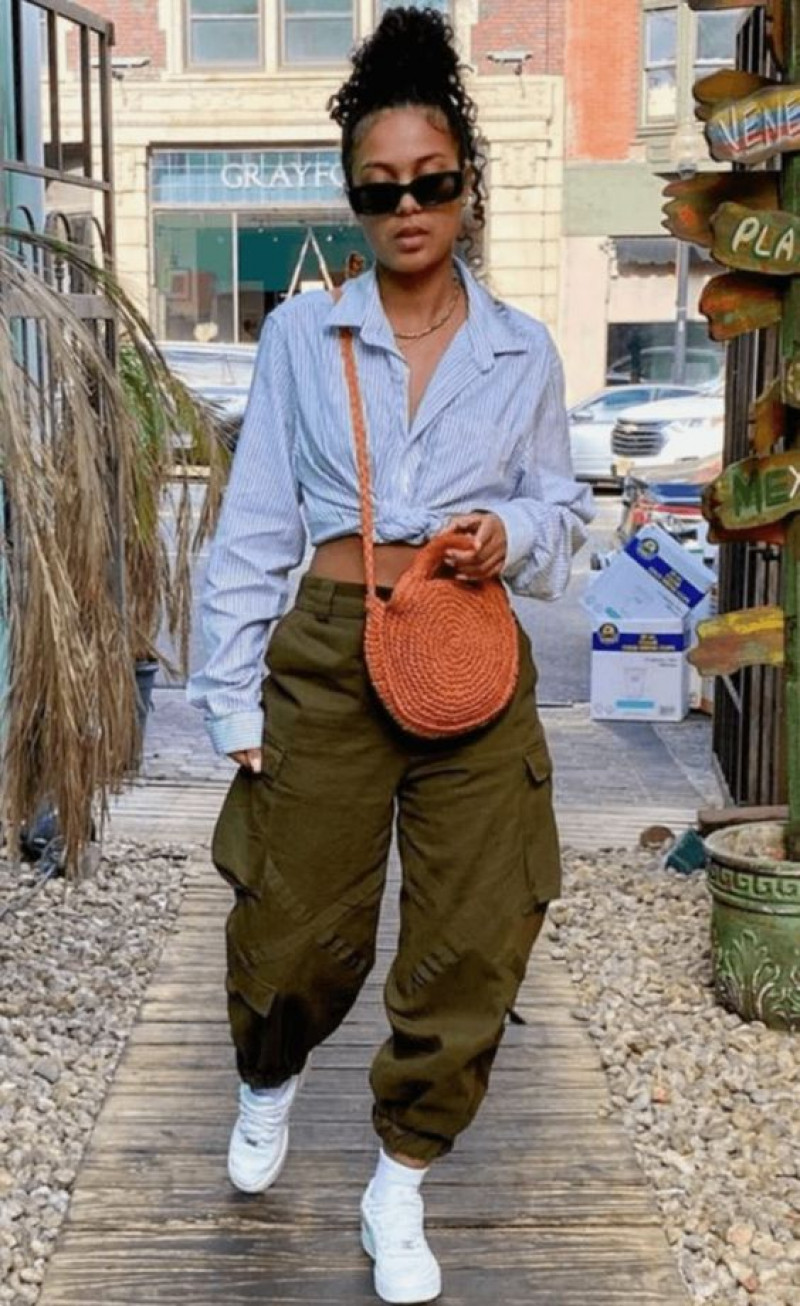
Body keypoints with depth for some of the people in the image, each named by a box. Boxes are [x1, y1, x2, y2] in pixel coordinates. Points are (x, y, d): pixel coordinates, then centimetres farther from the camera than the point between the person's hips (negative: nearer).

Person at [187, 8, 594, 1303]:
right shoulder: (301, 334, 1)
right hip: (329, 658, -1)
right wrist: (235, 696, -3)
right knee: (297, 933, 7)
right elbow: (254, 527, 1)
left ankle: (399, 1193, 27)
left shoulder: (523, 352, 5)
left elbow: (564, 504, 15)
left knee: (473, 944, 5)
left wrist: (513, 531, -9)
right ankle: (271, 1079, 45)